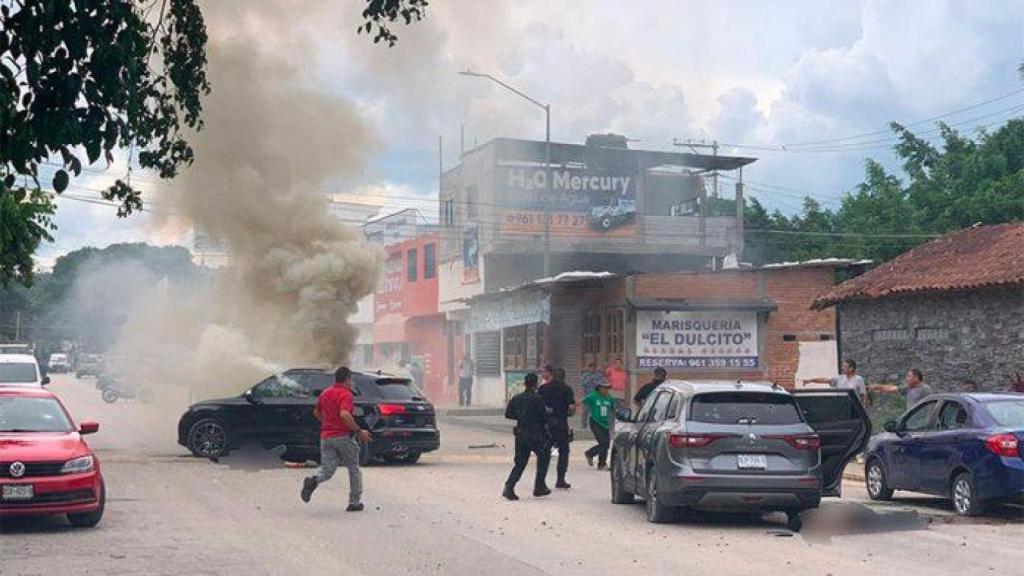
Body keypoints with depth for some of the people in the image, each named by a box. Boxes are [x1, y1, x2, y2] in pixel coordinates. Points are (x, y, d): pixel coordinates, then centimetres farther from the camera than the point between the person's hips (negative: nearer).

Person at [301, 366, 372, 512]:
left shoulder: (325, 393, 12)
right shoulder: (345, 394, -12)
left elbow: (316, 413, 25)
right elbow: (344, 414, -28)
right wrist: (359, 431, -21)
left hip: (326, 437, 6)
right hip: (343, 437, -6)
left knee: (327, 470, 5)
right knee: (354, 469, 11)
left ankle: (313, 481, -27)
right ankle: (354, 502, 14)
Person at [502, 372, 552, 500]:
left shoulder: (516, 398, 3)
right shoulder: (537, 399, -13)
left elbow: (508, 414, 8)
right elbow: (544, 416, -11)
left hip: (520, 435, 5)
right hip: (535, 435, -5)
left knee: (520, 463, 11)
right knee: (543, 458, 17)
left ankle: (509, 487, -5)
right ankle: (539, 487, 16)